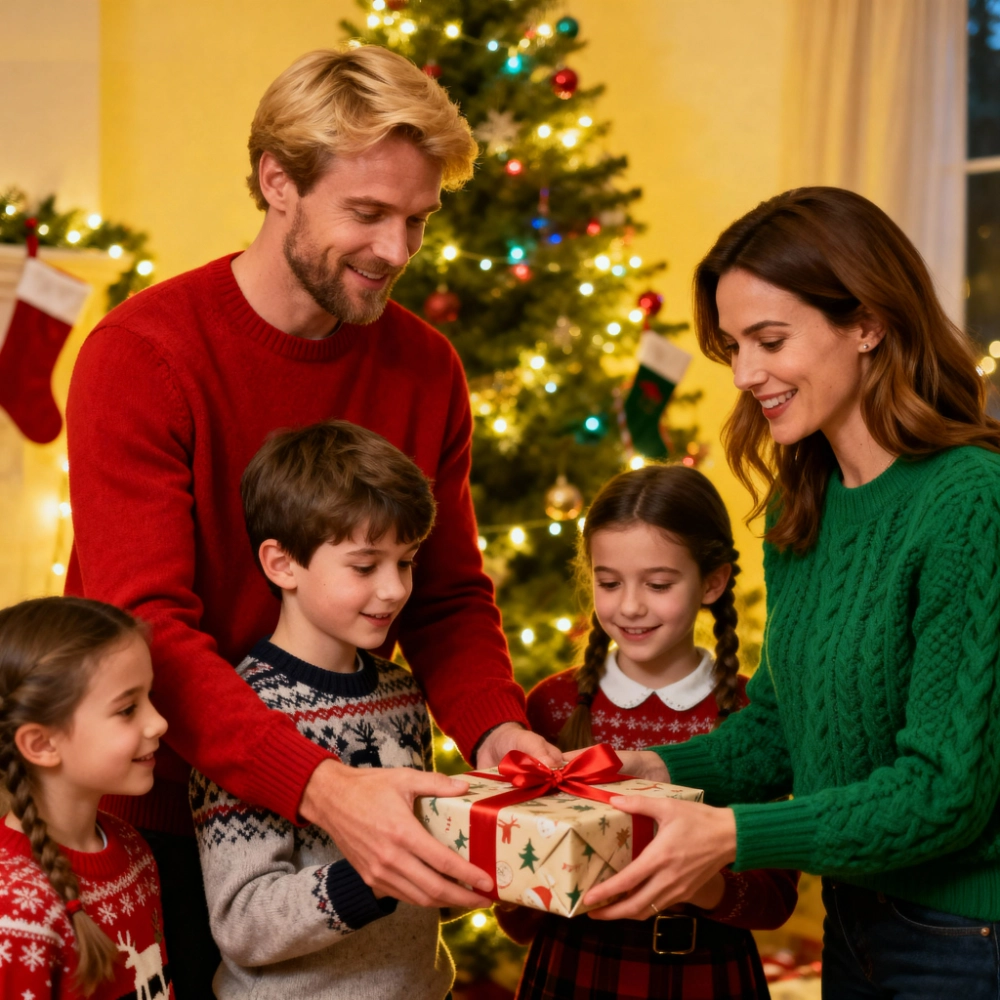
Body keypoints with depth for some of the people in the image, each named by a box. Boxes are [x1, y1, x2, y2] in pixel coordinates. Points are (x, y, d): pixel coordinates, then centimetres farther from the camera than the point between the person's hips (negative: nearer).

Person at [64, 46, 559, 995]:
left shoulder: (425, 367, -3)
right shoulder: (144, 356, -18)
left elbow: (448, 594, 2)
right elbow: (147, 628, -26)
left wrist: (493, 729, -19)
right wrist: (322, 787, -39)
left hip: (338, 821, 4)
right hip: (148, 833, -4)